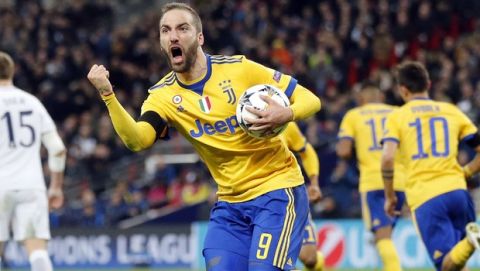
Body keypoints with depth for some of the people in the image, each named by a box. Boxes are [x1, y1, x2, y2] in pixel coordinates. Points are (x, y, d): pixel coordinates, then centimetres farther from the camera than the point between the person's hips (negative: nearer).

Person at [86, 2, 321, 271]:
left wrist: (285, 114, -27)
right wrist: (107, 95, -36)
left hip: (276, 189, -4)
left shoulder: (239, 69, -10)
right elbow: (137, 140, -23)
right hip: (230, 202, 4)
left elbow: (310, 100, -5)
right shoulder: (164, 96, -3)